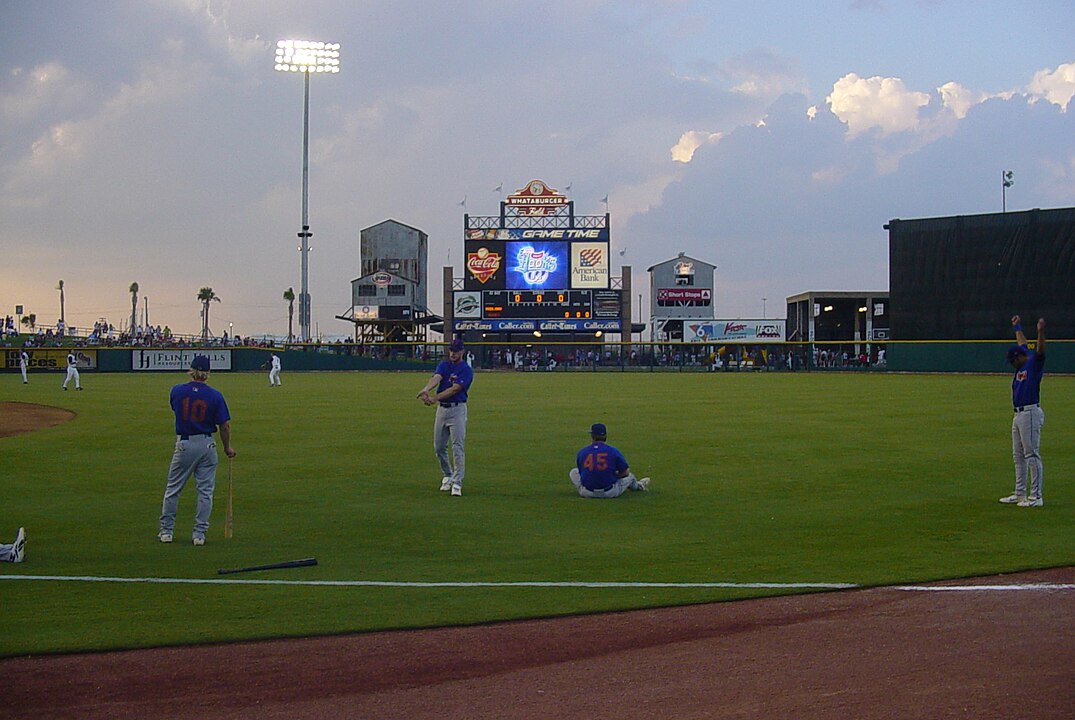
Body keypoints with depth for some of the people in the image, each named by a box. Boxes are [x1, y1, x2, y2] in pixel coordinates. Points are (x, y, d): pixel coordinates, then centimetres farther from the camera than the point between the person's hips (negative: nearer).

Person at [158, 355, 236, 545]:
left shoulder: (177, 391, -6)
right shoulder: (215, 395, -8)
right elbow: (225, 425, -7)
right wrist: (227, 447, 8)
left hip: (184, 444, 0)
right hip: (207, 445, 0)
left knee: (172, 489, 13)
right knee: (205, 491, 7)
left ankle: (166, 531, 17)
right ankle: (199, 533, 6)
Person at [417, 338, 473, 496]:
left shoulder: (466, 370, -7)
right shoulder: (444, 365, 8)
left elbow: (455, 388, -19)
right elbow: (436, 378, -13)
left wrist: (436, 397, -32)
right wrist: (426, 389, -35)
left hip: (457, 409, -6)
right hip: (441, 408, 6)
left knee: (458, 447, -10)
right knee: (439, 447, 10)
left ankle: (457, 482, -11)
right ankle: (447, 476, 29)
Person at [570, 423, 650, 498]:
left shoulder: (581, 452, -3)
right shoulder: (613, 451, -7)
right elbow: (625, 472, 1)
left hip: (587, 493, 0)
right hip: (611, 493, 0)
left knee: (574, 471, 29)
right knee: (629, 475, 30)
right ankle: (637, 486, 61)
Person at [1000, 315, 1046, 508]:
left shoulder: (1034, 364, -6)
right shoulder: (1022, 366, 18)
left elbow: (1040, 349, -25)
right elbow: (1022, 344, 33)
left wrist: (1041, 331, -41)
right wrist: (1017, 327, 44)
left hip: (1030, 414, -10)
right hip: (1019, 414, 10)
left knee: (1031, 455, -10)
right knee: (1018, 455, 14)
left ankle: (1036, 497, -10)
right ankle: (1020, 494, 21)